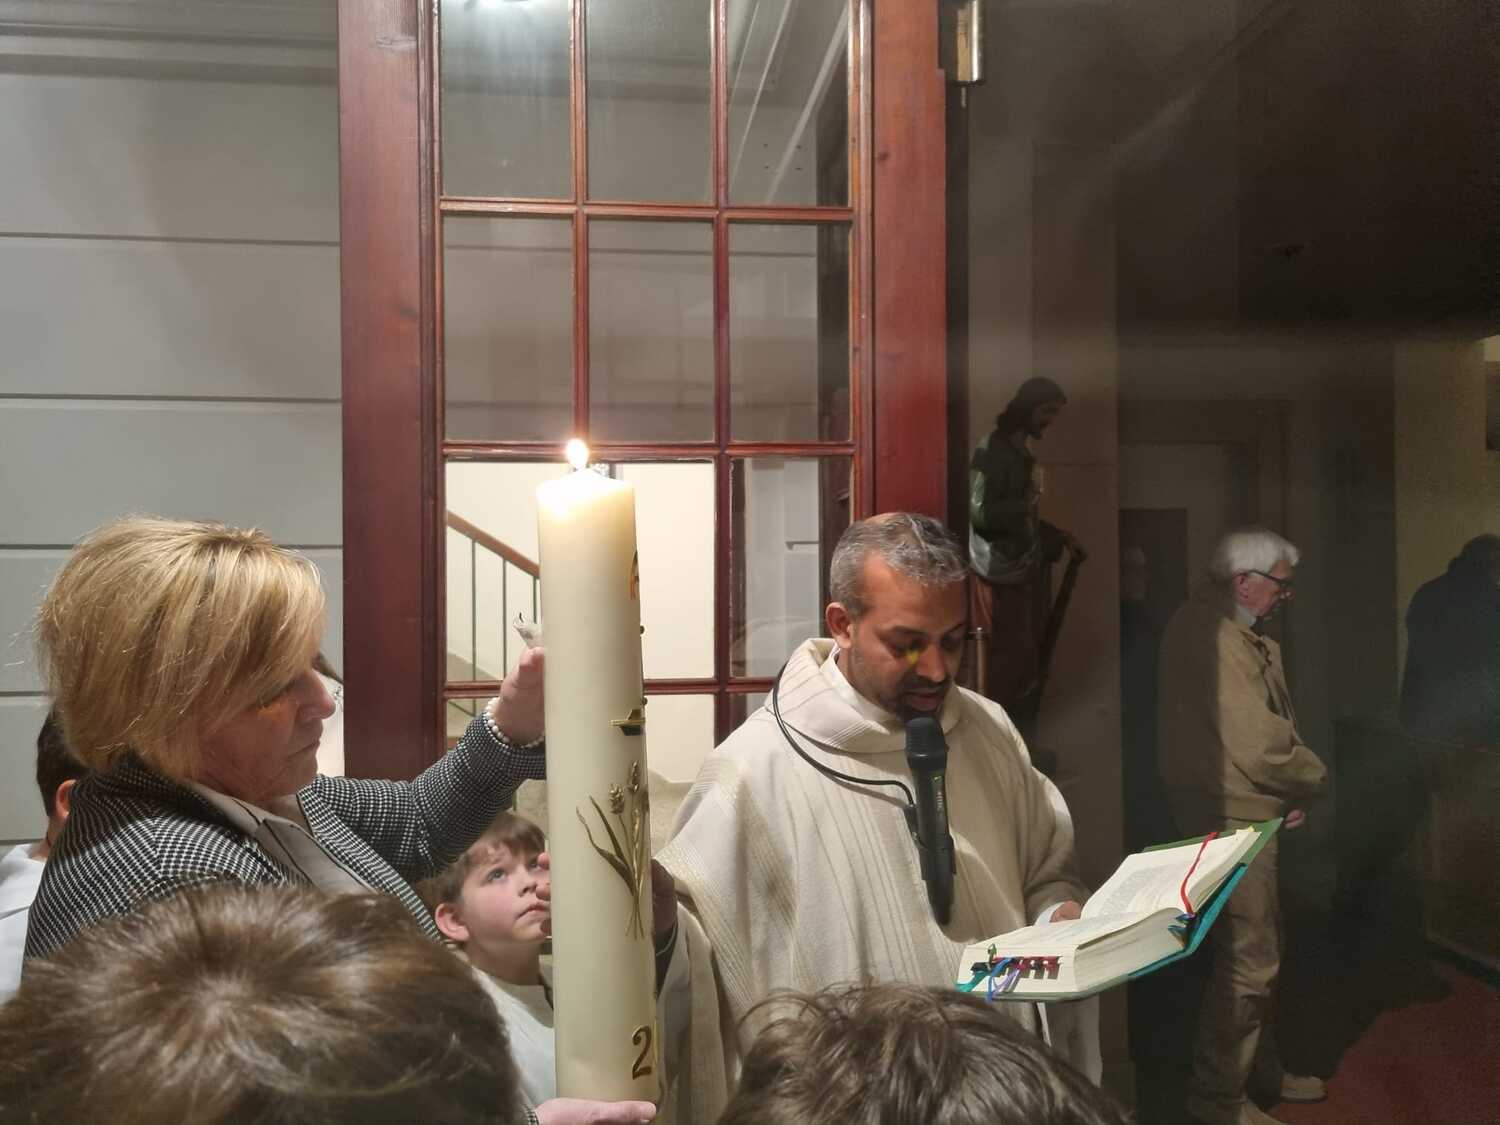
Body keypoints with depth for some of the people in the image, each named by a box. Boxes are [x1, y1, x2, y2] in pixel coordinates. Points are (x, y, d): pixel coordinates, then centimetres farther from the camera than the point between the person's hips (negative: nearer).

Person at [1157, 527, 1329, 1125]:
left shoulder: (1241, 634, 13)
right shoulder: (1214, 635, -23)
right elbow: (1259, 744, -26)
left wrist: (1293, 786, 0)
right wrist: (1312, 778, -7)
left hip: (1245, 811, 11)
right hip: (1228, 813, -11)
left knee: (1259, 945, 22)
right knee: (1248, 957, -3)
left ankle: (1259, 1065, 39)